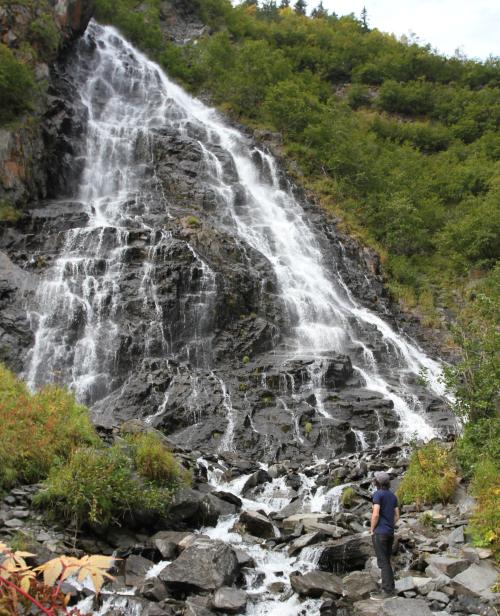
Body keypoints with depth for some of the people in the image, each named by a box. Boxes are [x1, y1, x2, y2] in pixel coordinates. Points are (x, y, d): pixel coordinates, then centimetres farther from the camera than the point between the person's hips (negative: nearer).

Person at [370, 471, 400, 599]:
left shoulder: (378, 494, -13)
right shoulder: (393, 496, 11)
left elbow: (375, 514, -19)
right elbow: (397, 516, 11)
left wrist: (372, 530, -8)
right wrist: (389, 527, 15)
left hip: (379, 533, -8)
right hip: (390, 532, 8)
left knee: (383, 562, -4)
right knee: (386, 561, 14)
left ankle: (387, 591, -4)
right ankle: (390, 589, 15)